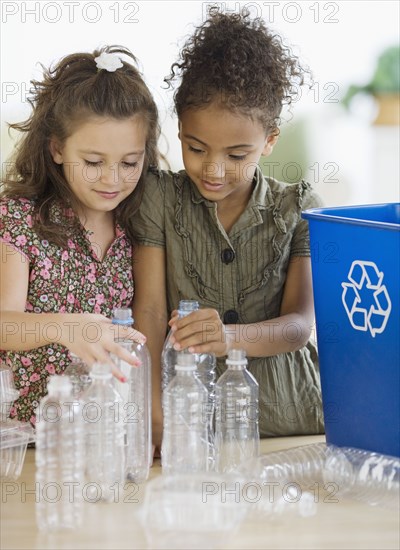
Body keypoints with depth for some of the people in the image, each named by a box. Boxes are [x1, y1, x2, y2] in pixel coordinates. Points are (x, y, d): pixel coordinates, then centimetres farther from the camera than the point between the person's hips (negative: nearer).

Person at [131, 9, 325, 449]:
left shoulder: (299, 210, 5)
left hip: (285, 417, 1)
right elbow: (150, 310, -4)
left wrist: (231, 337, -27)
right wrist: (155, 415, -19)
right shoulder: (160, 199, 5)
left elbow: (300, 326, -4)